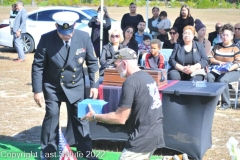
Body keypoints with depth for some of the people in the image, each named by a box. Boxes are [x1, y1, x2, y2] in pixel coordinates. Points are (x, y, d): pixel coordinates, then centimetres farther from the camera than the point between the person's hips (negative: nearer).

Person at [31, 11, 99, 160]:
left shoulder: (84, 37, -16)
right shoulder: (46, 39, -21)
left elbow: (93, 62, -4)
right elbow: (37, 66, -12)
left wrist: (94, 85, -7)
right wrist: (37, 90, -14)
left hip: (76, 85, 2)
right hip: (52, 86, -1)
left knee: (80, 116, 7)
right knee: (51, 116, 1)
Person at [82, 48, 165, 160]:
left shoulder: (130, 82, -18)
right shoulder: (147, 77, 9)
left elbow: (120, 118, -14)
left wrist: (95, 117, -3)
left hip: (144, 138, -9)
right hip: (155, 134, 9)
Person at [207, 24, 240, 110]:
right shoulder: (217, 47, 15)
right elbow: (210, 58, 9)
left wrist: (229, 68, -25)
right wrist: (219, 62, -10)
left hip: (232, 71, -4)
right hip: (217, 70, 4)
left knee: (222, 79, -35)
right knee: (209, 77, -30)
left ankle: (226, 103, -20)